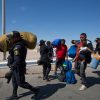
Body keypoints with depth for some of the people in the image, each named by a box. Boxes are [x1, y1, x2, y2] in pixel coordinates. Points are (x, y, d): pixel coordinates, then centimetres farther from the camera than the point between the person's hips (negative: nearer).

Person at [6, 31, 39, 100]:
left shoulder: (17, 47, -28)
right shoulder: (22, 43, 0)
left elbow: (17, 61, -31)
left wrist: (12, 66, -15)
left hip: (18, 67, -10)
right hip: (18, 66, 10)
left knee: (21, 83, 2)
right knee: (14, 81, 20)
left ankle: (35, 90, 12)